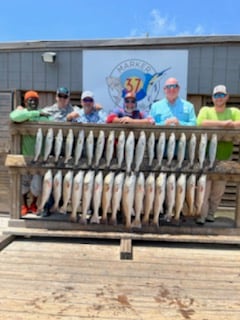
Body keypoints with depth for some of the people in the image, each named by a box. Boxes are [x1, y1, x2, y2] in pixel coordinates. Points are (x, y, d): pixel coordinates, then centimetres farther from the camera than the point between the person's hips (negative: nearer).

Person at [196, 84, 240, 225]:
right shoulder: (205, 110, 5)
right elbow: (200, 123, -18)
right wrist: (223, 123, -18)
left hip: (224, 158, 3)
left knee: (219, 190, 9)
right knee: (204, 188, -7)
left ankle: (210, 214, 23)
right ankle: (201, 216, 2)